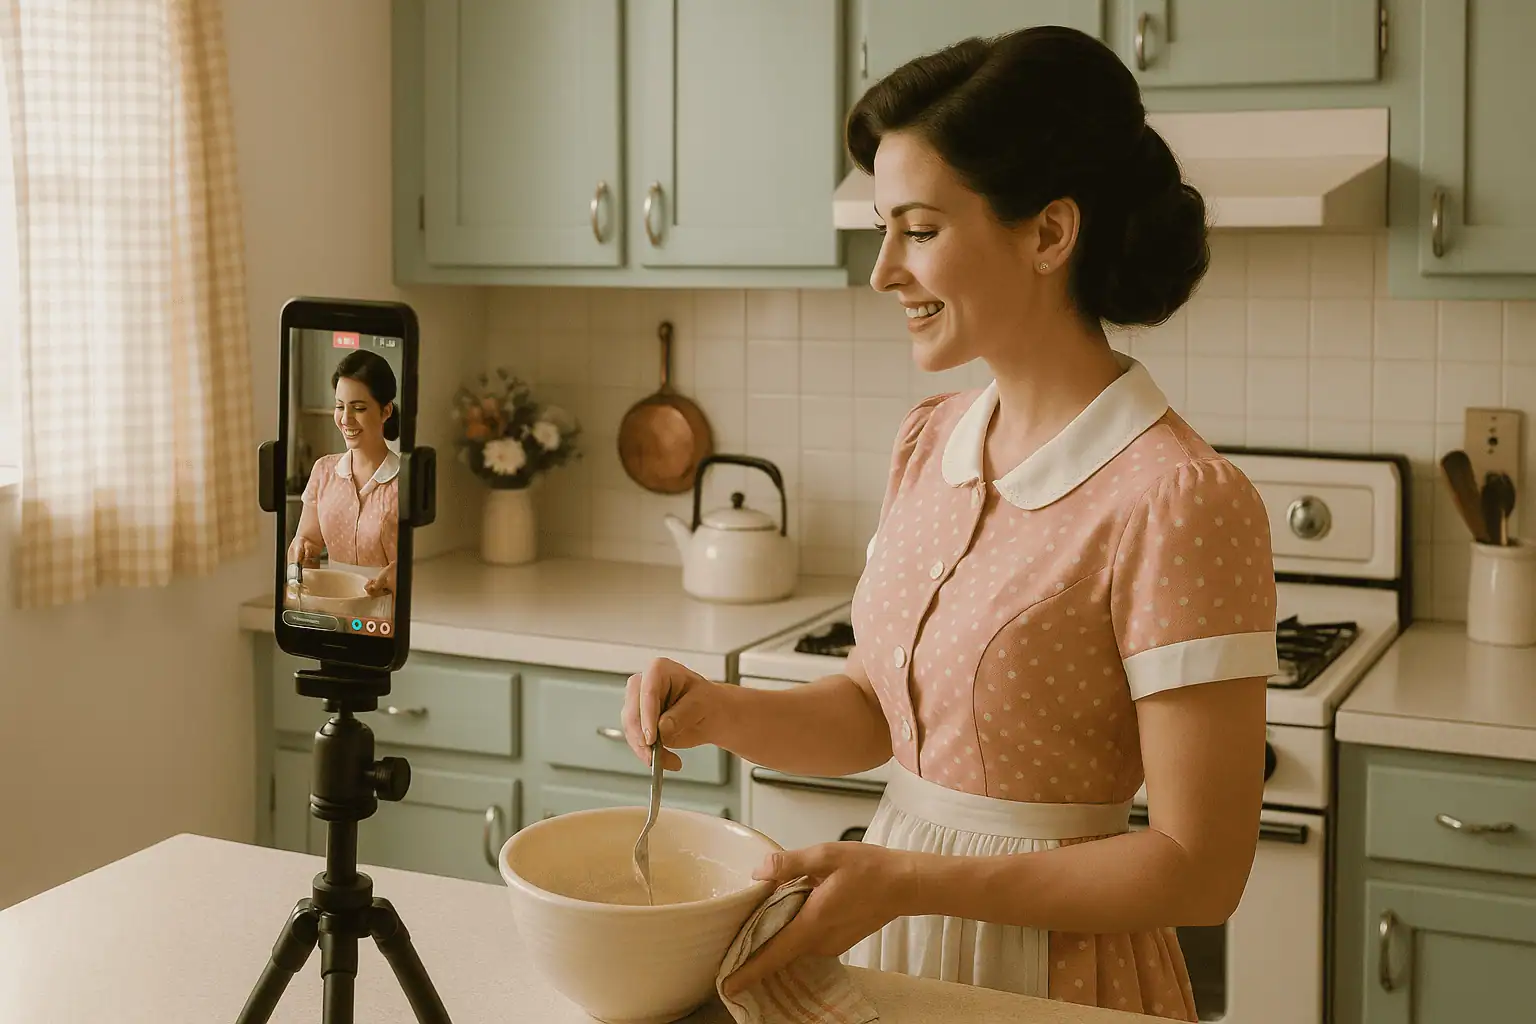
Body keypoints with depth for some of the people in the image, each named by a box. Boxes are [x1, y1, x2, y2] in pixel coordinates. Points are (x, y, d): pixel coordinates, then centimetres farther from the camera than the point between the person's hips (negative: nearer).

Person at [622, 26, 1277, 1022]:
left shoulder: (1177, 499, -23)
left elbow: (1199, 871, -20)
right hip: (888, 942, 7)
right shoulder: (931, 442, 0)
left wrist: (909, 881, -22)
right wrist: (724, 713, -9)